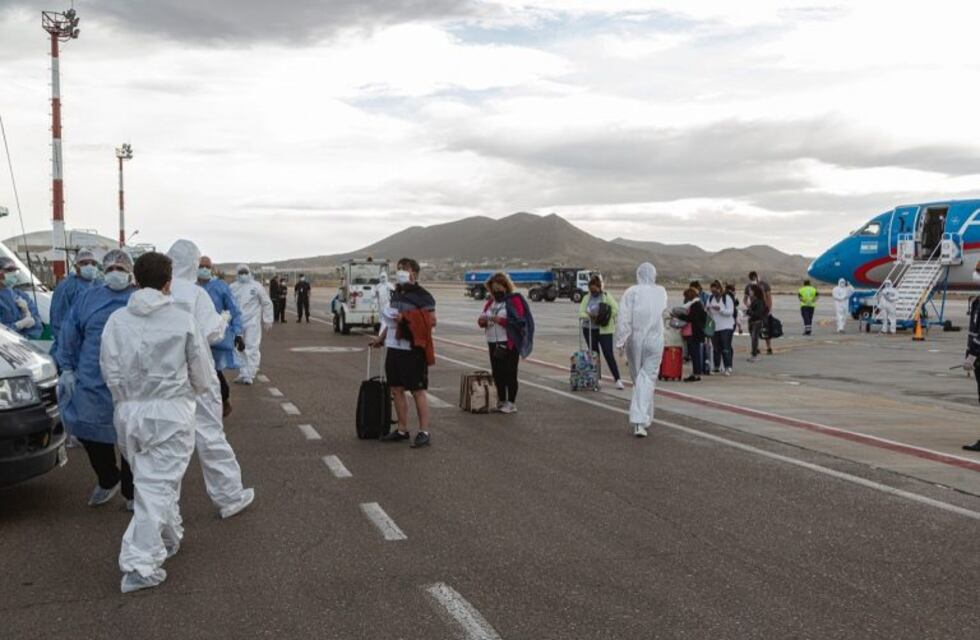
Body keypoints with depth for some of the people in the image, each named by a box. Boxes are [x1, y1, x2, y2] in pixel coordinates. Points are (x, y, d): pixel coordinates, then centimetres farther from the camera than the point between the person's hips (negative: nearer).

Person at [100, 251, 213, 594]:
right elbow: (202, 373, 1)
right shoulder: (182, 320, -7)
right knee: (157, 485, -1)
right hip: (170, 411, -4)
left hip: (129, 411, 4)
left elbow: (110, 371, 1)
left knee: (152, 479, 19)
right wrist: (193, 389, 22)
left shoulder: (117, 320, -1)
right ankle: (140, 564, -5)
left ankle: (169, 537, 36)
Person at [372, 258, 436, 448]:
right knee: (396, 390, 12)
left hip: (413, 350, -8)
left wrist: (407, 318, -22)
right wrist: (381, 338, 25)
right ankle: (402, 430, 23)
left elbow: (432, 320, -16)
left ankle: (424, 432, 3)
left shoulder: (422, 296, -10)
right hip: (394, 348, 8)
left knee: (418, 391, -3)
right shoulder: (396, 294, 15)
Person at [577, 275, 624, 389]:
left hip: (604, 330, -4)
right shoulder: (586, 298, 10)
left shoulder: (607, 297, -1)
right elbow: (581, 312, 0)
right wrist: (590, 317, -20)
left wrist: (603, 317, -16)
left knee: (609, 355, -10)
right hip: (589, 329, 4)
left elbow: (615, 310, -9)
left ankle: (617, 380, -9)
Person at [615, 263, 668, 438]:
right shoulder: (661, 292, 1)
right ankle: (640, 421, -15)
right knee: (648, 379, -2)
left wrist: (620, 341, -8)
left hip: (634, 340, 0)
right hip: (654, 341, 0)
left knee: (638, 379, 16)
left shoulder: (631, 292, -6)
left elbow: (624, 319, -12)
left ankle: (644, 417, 30)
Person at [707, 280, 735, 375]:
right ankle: (717, 367, 19)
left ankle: (728, 367, -10)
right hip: (714, 327, 5)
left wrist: (720, 309, -25)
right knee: (716, 348, 9)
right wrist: (707, 310, -12)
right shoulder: (710, 299, 11)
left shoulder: (727, 298, -4)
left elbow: (730, 311, -11)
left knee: (726, 348, -10)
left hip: (726, 327, -5)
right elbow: (708, 313, 12)